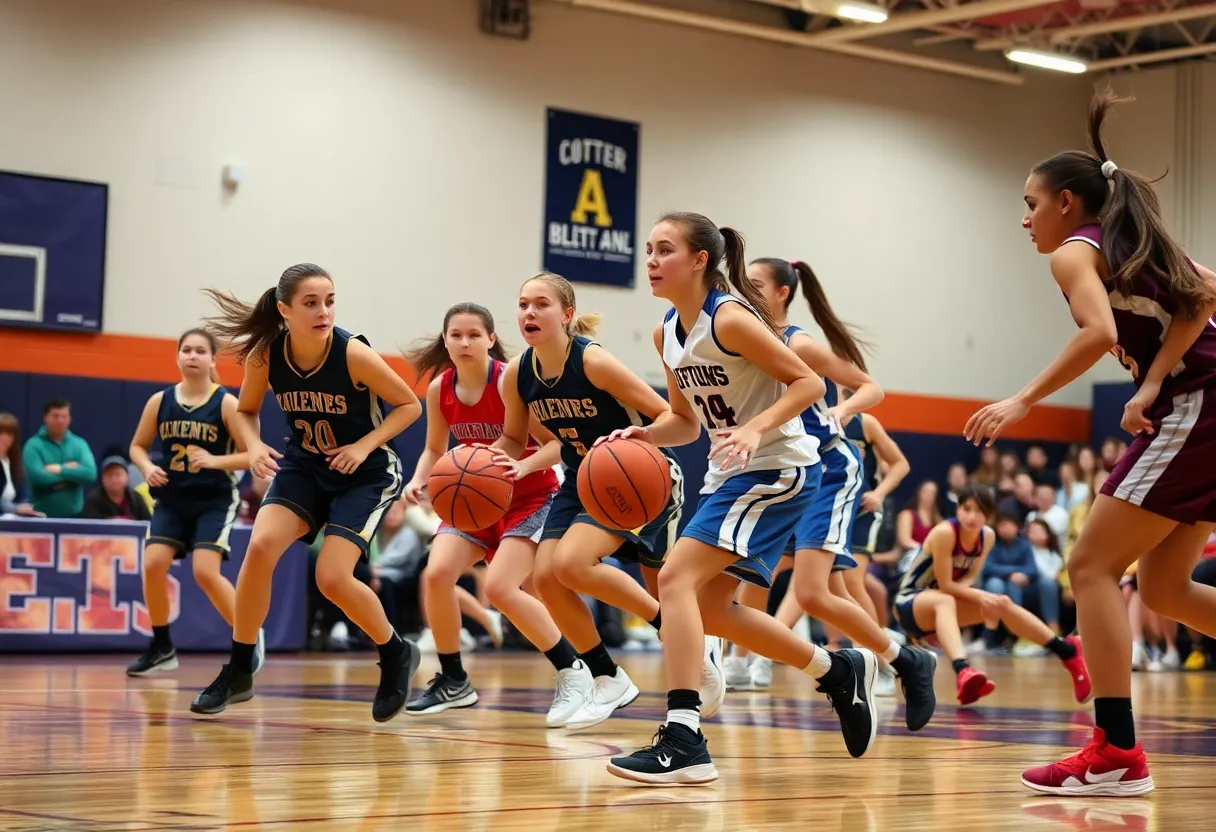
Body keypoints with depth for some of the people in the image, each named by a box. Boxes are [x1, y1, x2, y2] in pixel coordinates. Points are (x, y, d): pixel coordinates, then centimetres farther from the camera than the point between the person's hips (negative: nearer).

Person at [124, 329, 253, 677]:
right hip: (172, 499, 4)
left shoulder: (226, 403, -8)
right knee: (153, 563, -12)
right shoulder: (160, 401, 2)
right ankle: (161, 647, 5)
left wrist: (215, 460, -24)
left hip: (214, 500, -4)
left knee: (205, 572, -17)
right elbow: (138, 446, 12)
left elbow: (252, 454, -9)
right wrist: (148, 468, -9)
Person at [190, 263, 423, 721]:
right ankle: (238, 673, -3)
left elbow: (410, 405, -12)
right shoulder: (264, 353, -15)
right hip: (305, 465, 4)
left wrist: (364, 446, -23)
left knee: (331, 577, -17)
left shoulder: (353, 353, -25)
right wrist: (254, 446, -17)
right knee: (260, 546, -19)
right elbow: (245, 411, 3)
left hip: (367, 472, -4)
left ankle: (396, 655, 12)